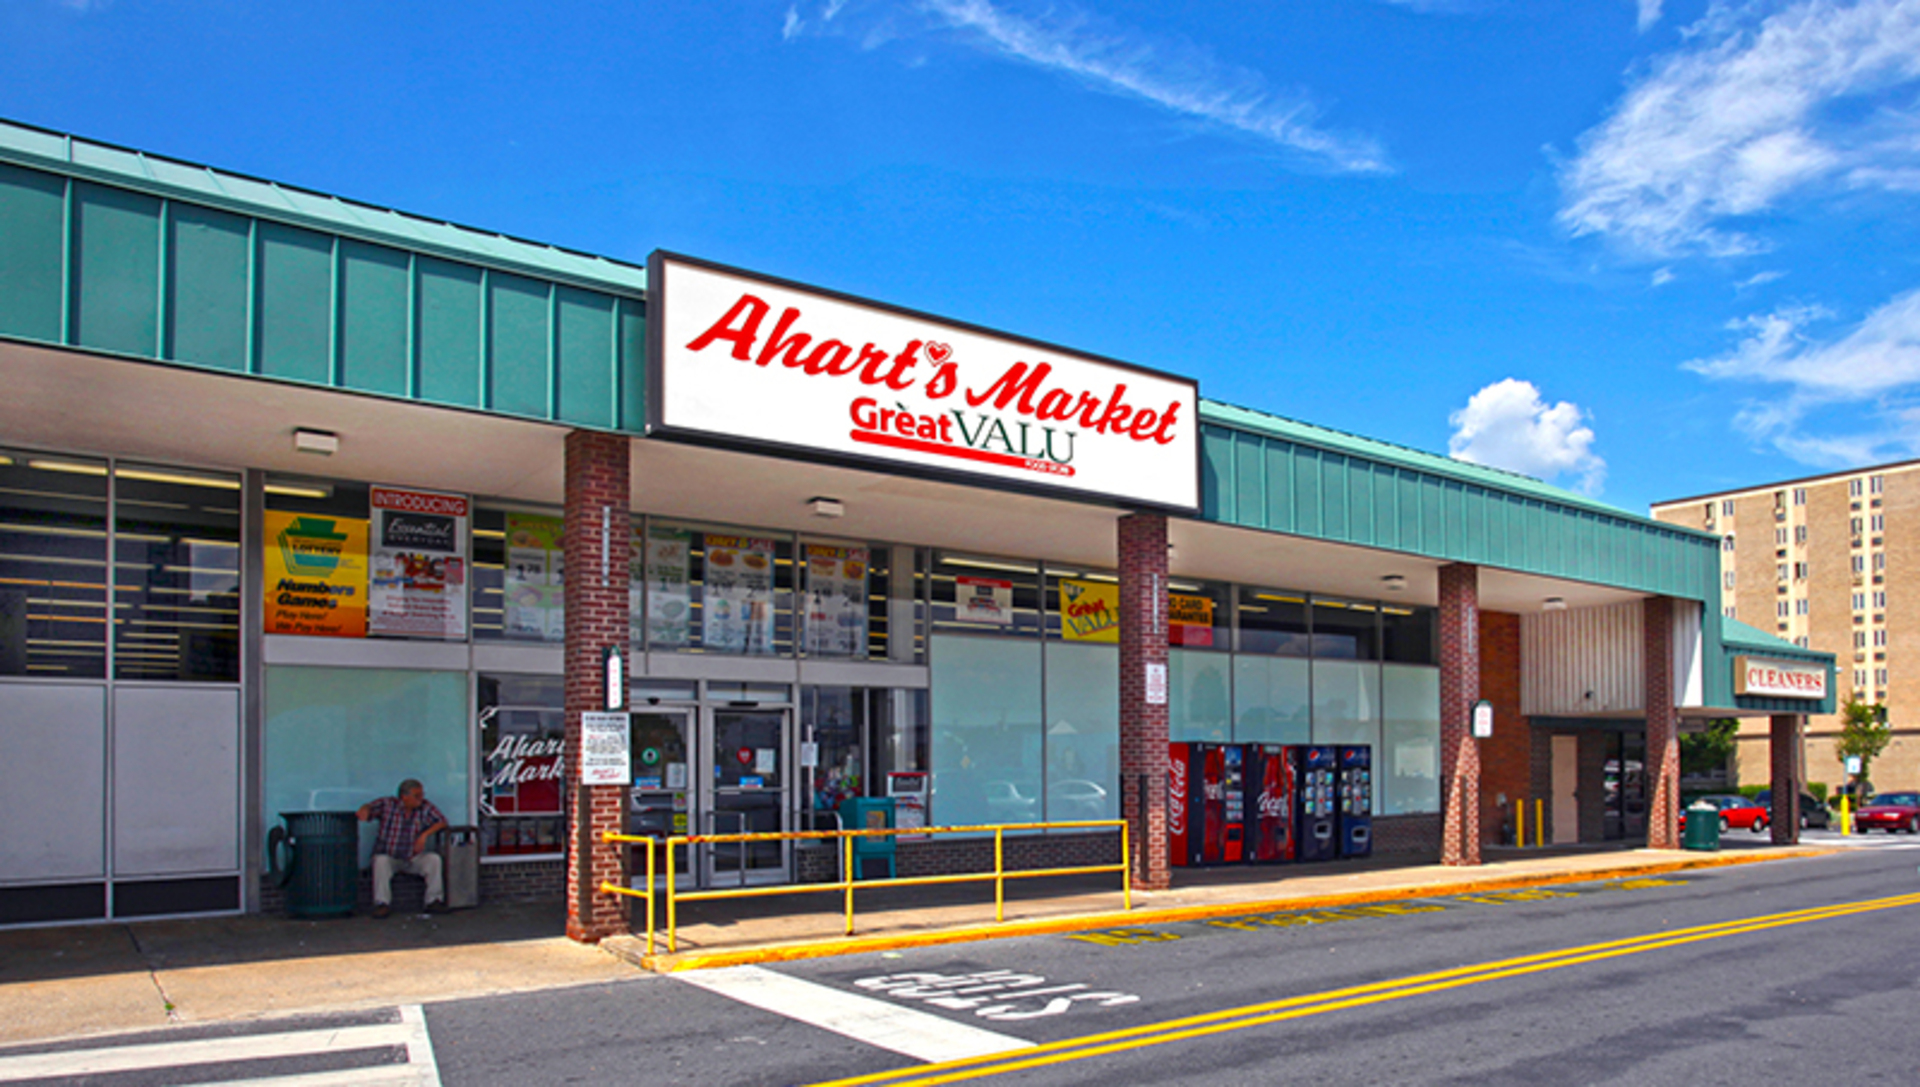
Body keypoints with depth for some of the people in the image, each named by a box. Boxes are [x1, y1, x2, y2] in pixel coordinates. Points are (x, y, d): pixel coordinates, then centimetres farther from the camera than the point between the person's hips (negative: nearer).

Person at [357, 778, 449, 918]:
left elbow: (442, 822, -3)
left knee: (434, 859, -24)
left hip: (413, 859, 2)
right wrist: (364, 811, -41)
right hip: (389, 856, -2)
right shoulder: (388, 804, -5)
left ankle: (434, 900, -16)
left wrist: (425, 834, -19)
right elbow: (368, 808, -16)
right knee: (381, 861, -34)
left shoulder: (425, 807, 0)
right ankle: (382, 904, -27)